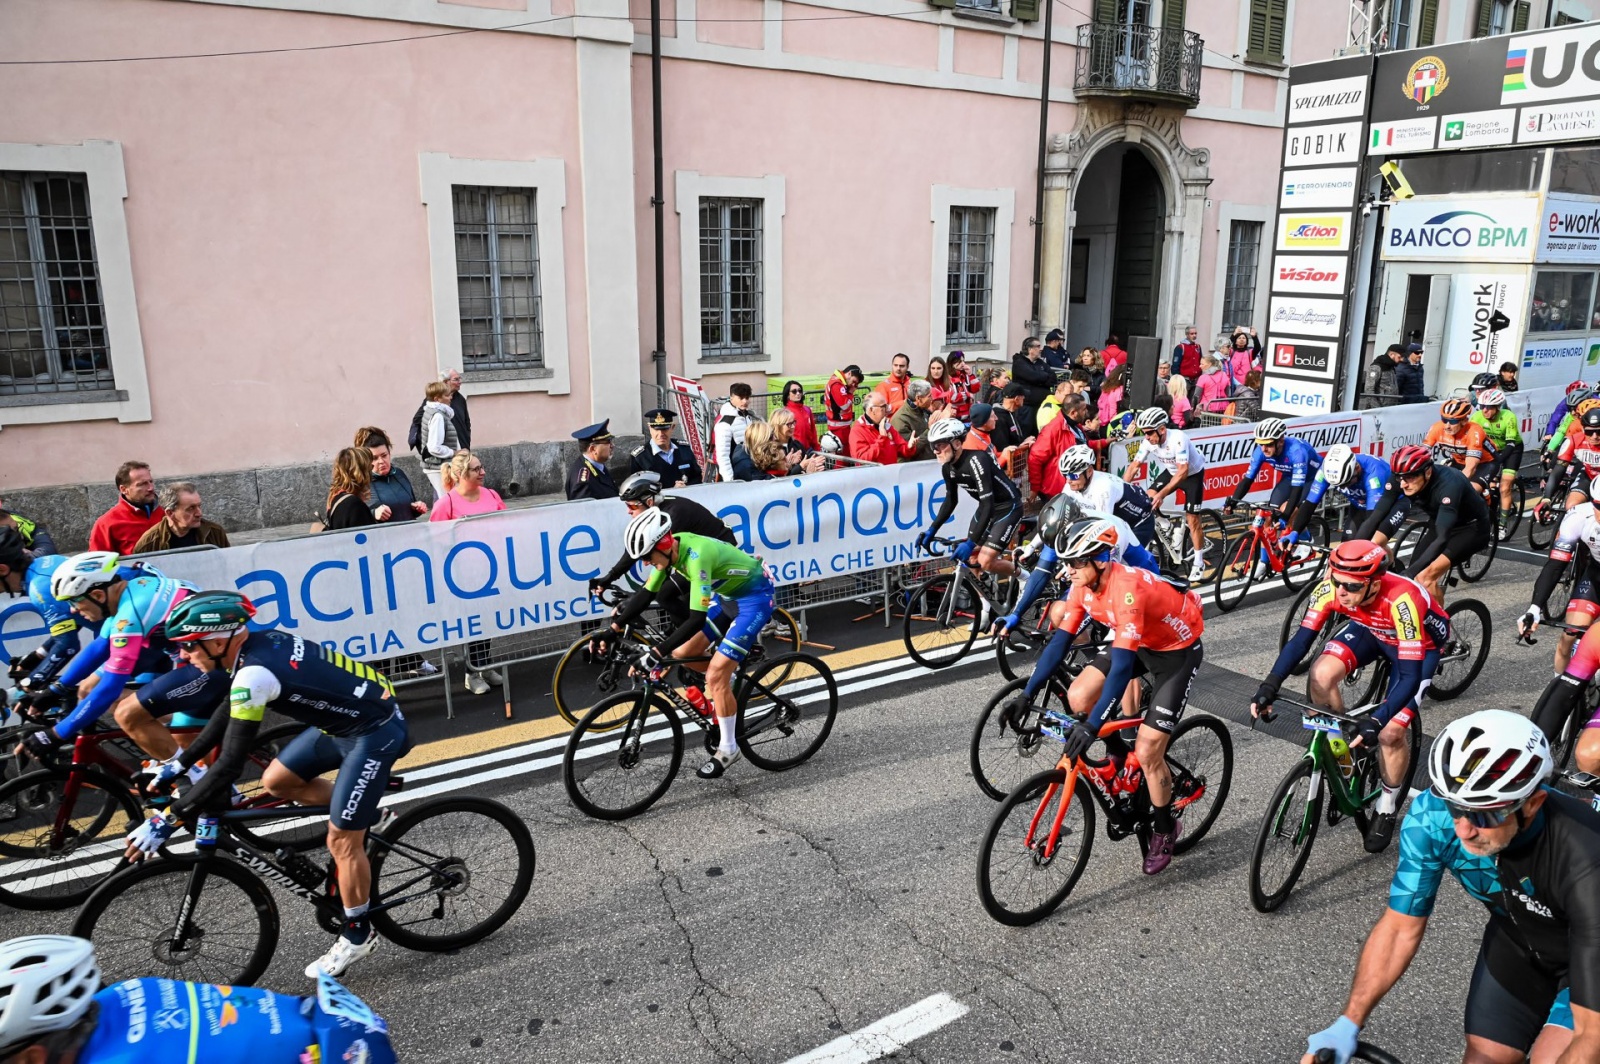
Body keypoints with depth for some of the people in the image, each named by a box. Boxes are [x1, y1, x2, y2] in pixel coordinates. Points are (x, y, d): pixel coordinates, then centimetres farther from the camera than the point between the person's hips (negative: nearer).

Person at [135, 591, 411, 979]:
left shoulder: (254, 673, -27)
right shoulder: (257, 643, 0)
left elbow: (230, 765, -26)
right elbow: (229, 714, 16)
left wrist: (166, 821, -19)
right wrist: (178, 765, 19)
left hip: (375, 731, -9)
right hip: (344, 717, 9)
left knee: (342, 841, 0)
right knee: (276, 782, 13)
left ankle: (358, 934, 19)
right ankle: (367, 816, 25)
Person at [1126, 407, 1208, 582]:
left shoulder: (1178, 438, -37)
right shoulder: (1149, 441, -20)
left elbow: (1183, 471, -39)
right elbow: (1134, 465, -13)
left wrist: (1162, 494, -46)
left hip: (1193, 473, -6)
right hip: (1171, 471, 6)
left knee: (1192, 519, -5)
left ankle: (1198, 562, 8)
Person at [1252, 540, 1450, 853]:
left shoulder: (1401, 600, -41)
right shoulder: (1331, 589, -29)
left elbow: (1410, 677, -38)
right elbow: (1300, 641, -23)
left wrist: (1376, 721, -47)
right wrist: (1269, 687, -34)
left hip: (1420, 644, -4)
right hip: (1371, 629, 4)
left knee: (1390, 732, -15)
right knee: (1321, 675, -24)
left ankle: (1386, 809, 11)